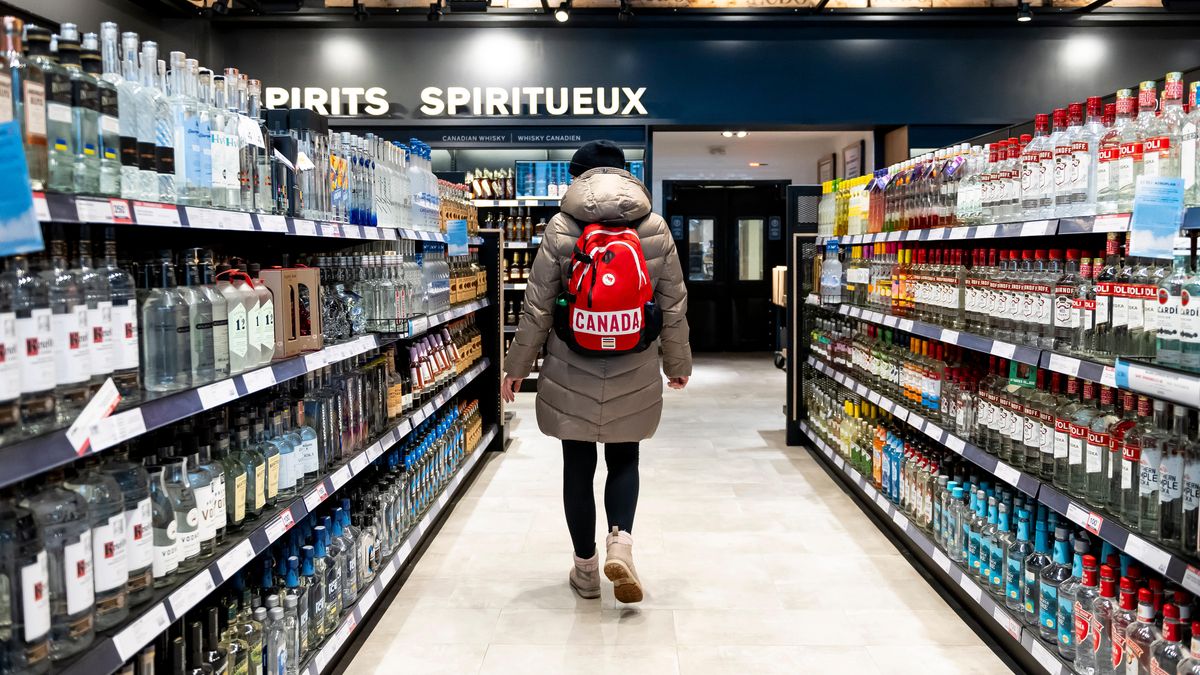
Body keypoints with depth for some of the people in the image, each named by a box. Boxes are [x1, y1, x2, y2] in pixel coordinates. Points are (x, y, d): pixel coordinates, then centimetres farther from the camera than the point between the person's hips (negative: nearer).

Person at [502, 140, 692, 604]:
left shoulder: (561, 228, -5)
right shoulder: (656, 228, 0)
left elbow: (537, 307, -4)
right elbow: (674, 306, 4)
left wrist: (517, 366, 7)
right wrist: (678, 364, 17)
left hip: (572, 375, -1)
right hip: (634, 375, 1)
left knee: (578, 466, 11)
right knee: (624, 460, 17)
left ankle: (586, 567, 20)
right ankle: (621, 540, -5)